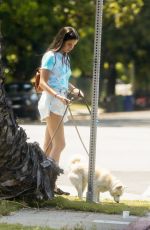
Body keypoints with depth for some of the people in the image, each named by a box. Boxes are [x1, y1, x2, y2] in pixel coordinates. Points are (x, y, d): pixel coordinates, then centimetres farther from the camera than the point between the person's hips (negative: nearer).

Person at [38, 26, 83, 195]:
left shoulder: (64, 58, 17)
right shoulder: (51, 56, -8)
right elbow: (43, 83, -14)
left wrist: (73, 89, 6)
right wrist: (58, 96, -27)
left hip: (60, 103, 9)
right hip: (51, 102, -9)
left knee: (49, 146, 6)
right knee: (59, 144, -16)